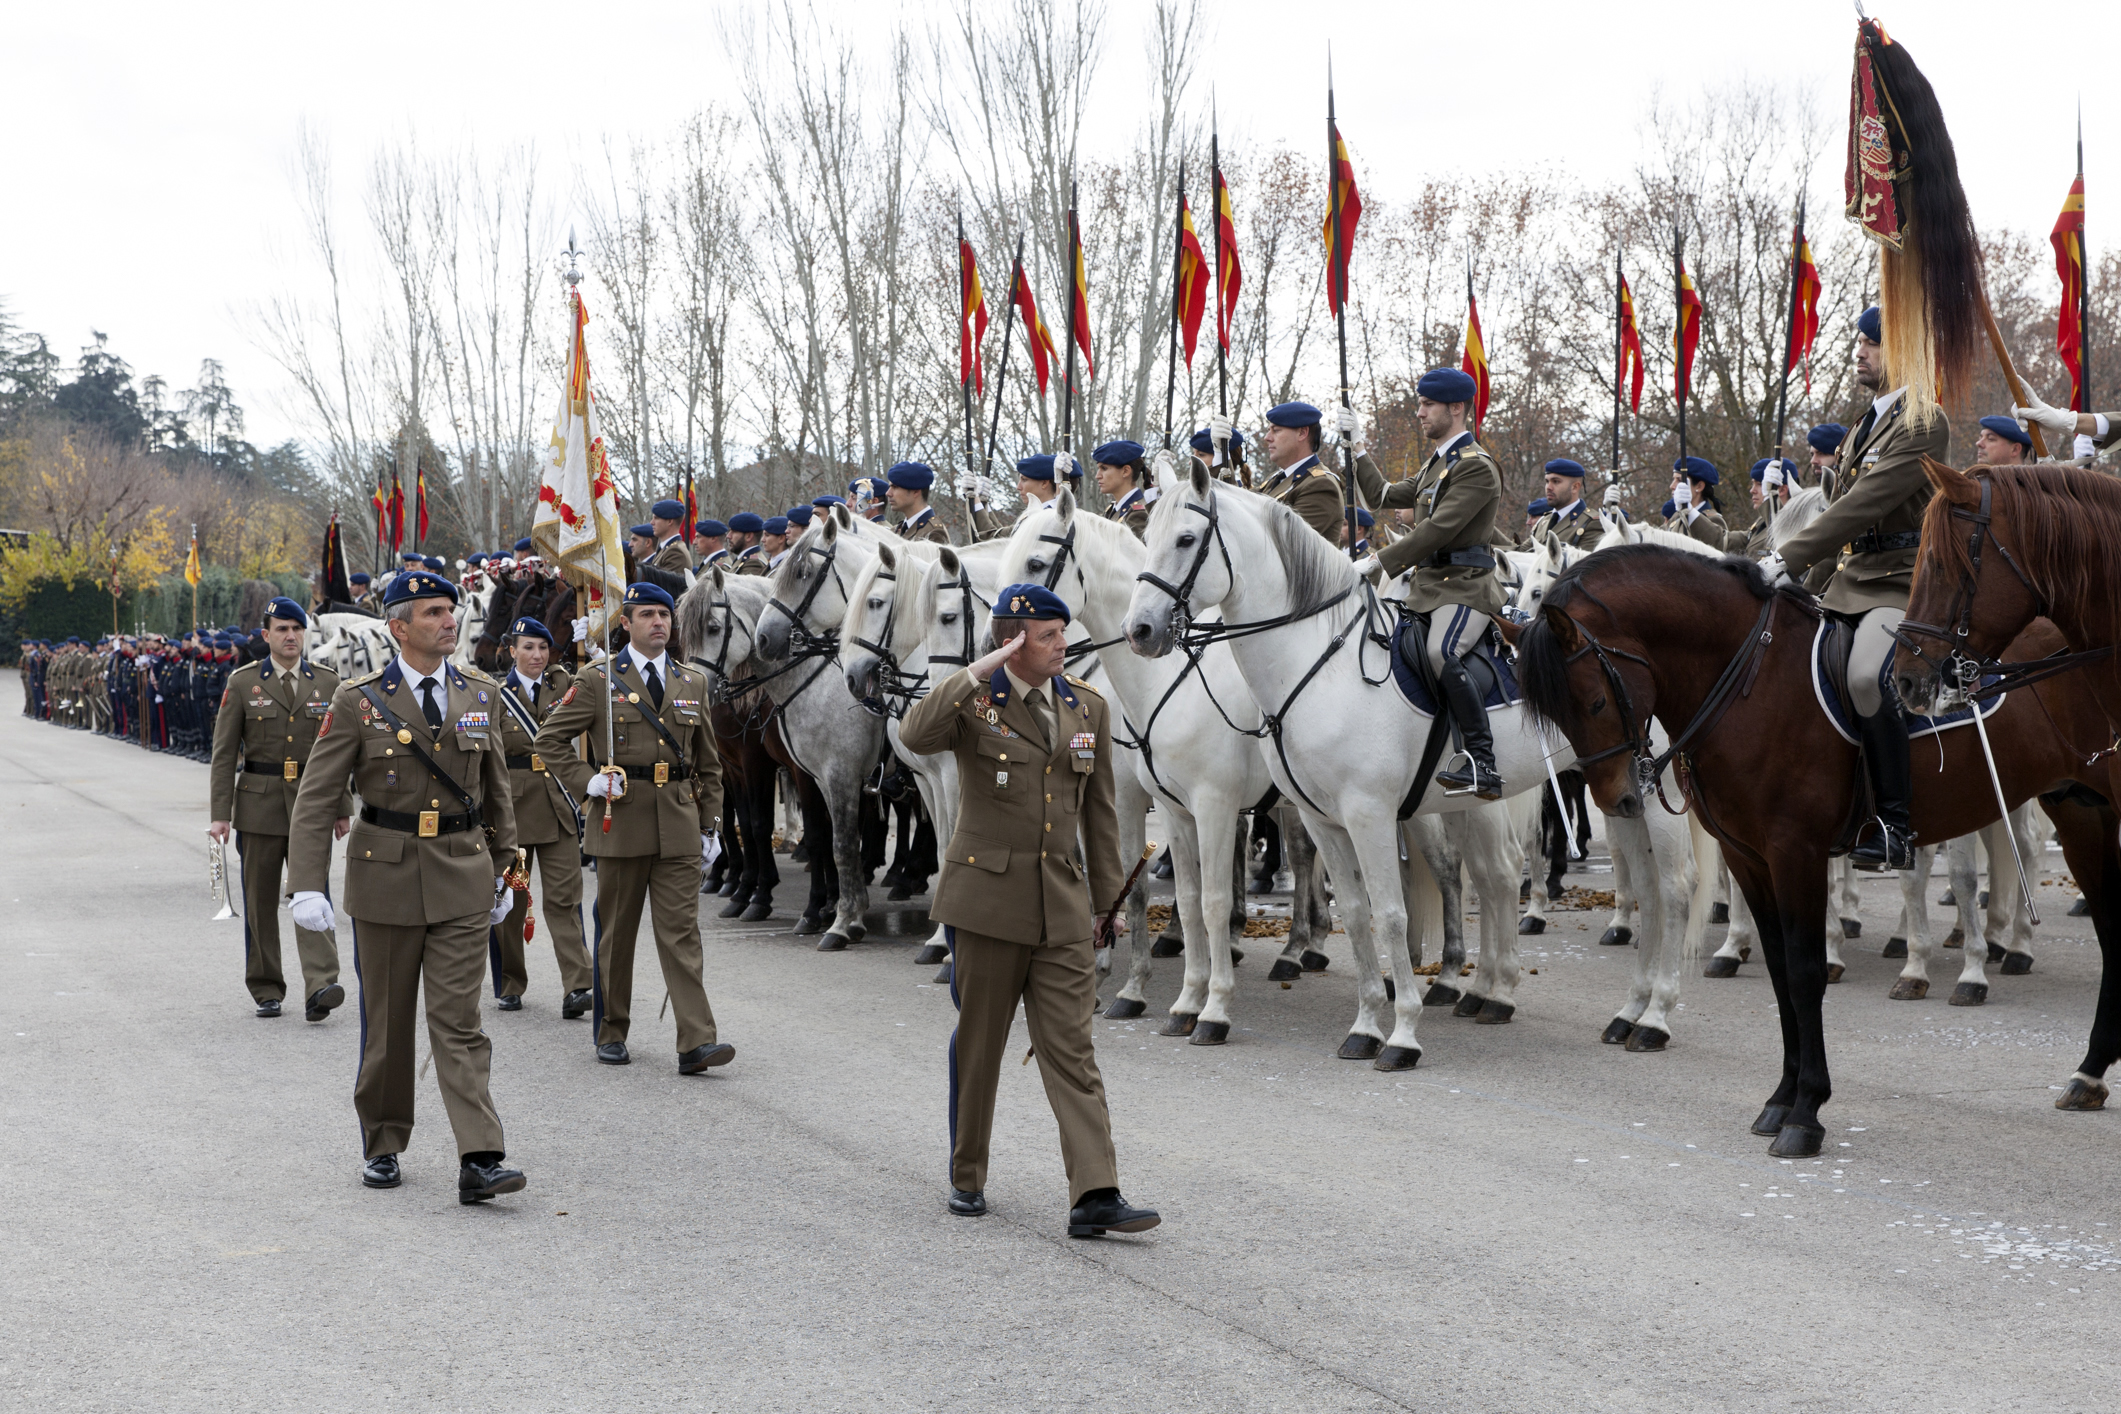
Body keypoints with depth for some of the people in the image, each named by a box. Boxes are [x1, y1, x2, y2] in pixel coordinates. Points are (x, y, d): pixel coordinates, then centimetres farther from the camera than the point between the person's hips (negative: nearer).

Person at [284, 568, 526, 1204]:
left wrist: (500, 872, 14)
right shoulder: (358, 702, -5)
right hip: (385, 872, -1)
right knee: (387, 1022, 9)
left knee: (459, 1020, -4)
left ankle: (479, 1161, -10)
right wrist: (308, 886, -14)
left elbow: (496, 791, 14)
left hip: (462, 876, 1)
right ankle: (382, 1145, 26)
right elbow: (316, 799, -6)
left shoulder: (480, 695, 5)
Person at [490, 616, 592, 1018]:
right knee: (510, 899, 7)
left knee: (564, 897, -7)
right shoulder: (496, 695, 2)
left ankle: (576, 988, -14)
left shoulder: (562, 684, 11)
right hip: (513, 804, -1)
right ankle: (510, 985, 20)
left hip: (558, 805, 1)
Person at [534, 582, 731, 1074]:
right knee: (617, 932, 8)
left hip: (679, 825, 2)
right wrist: (586, 782, -9)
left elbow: (708, 763, 15)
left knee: (682, 931, -5)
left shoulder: (693, 682, 11)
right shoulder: (598, 679, 1)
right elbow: (550, 739, 3)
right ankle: (611, 1033, 21)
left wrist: (710, 826, 10)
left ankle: (696, 1042, -11)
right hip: (621, 821, -2)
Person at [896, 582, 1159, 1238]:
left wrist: (1108, 900, 13)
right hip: (988, 896, -3)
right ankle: (967, 1178, 25)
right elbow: (915, 736, -27)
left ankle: (1094, 1196, -7)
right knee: (979, 1042, 9)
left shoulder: (1088, 708, 8)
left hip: (1062, 904, 3)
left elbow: (1100, 811, 13)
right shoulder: (974, 702, -4)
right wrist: (977, 673, -27)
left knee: (1072, 1050, -2)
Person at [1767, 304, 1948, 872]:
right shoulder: (1865, 427, 21)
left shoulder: (1924, 424, -10)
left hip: (1903, 582, -10)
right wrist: (1789, 567, 9)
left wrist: (1788, 559, -25)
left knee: (1865, 676, -34)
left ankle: (1897, 826, -27)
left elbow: (1866, 504, -21)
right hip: (1849, 580, 10)